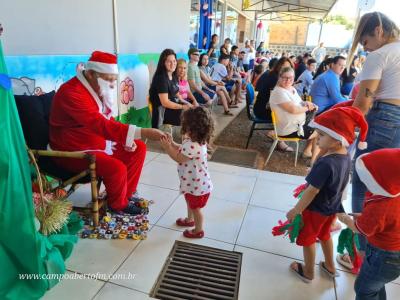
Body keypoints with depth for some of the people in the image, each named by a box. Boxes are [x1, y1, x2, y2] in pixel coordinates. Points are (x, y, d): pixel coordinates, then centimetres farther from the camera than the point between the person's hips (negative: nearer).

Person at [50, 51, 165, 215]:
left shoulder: (99, 89, 2)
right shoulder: (71, 93, -28)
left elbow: (108, 121, 14)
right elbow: (102, 125, -39)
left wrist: (126, 139, -3)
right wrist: (143, 132, -43)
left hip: (100, 142, 9)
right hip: (74, 151, -9)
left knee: (139, 148, 2)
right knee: (117, 168, -29)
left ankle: (126, 194, 13)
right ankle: (119, 203, 2)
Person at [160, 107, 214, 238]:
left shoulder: (192, 145, -36)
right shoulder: (196, 140, -4)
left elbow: (179, 158, -26)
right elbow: (182, 151, 8)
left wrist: (167, 147, -20)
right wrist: (172, 143, -1)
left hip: (197, 185, -9)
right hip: (194, 182, 9)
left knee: (195, 207, 14)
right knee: (190, 203, 31)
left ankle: (198, 230, 37)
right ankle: (189, 219, 56)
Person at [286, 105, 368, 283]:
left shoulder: (325, 163, -35)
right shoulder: (346, 158, -9)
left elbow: (312, 191, -30)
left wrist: (295, 210, -19)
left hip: (316, 209, -7)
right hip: (332, 208, 8)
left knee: (307, 239, 16)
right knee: (324, 235, 30)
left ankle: (308, 273, 36)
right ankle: (330, 267, 49)